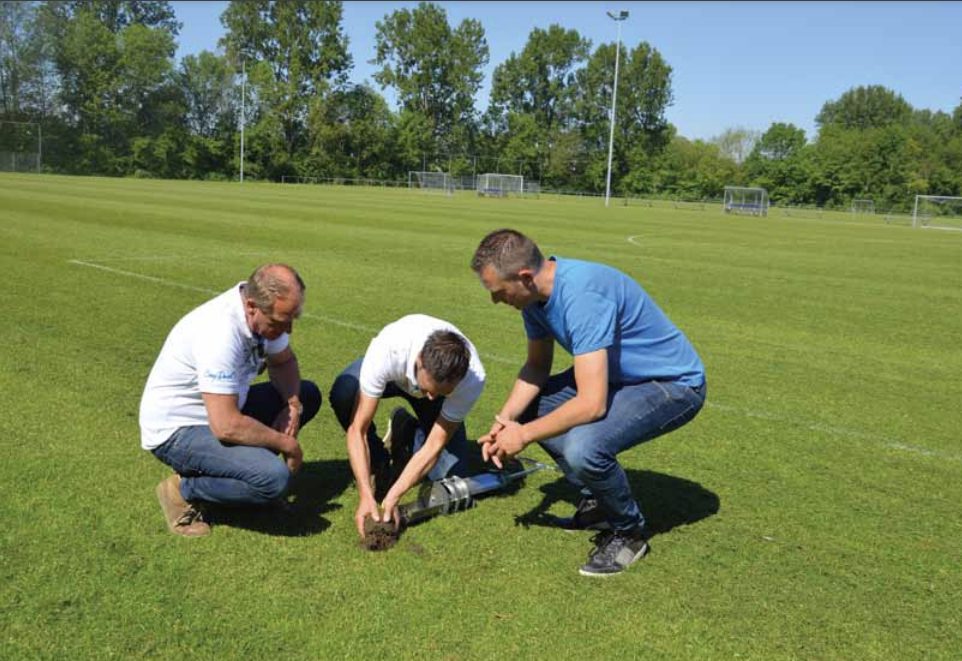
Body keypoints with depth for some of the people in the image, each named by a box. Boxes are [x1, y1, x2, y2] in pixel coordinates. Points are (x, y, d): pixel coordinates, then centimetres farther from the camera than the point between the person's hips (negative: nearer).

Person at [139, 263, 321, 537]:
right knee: (274, 477, -28)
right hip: (176, 430, -9)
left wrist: (293, 404, -9)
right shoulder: (221, 333, -33)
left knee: (307, 395, 6)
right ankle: (183, 490, -4)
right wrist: (285, 443, -19)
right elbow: (226, 427, -34)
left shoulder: (267, 312, -8)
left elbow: (283, 361, 11)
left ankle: (242, 461, 9)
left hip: (219, 411, 9)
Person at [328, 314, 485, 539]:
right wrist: (366, 496, -44)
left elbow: (434, 447, -31)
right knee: (343, 393, -36)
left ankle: (407, 433, 14)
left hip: (441, 383, 1)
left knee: (451, 475, -16)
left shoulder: (472, 379, -39)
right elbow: (357, 430, -37)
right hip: (392, 376, 0)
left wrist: (392, 498, -38)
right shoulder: (387, 352, -44)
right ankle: (380, 463, -8)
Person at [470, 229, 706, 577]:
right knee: (527, 407, 6)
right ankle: (598, 500, 18)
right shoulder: (536, 291, -5)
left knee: (583, 448, -31)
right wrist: (504, 419, -6)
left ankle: (629, 531, -1)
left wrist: (523, 434, -23)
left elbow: (591, 404, -36)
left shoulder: (582, 296, -33)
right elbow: (537, 366, 9)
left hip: (675, 385, -9)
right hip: (616, 375, 9)